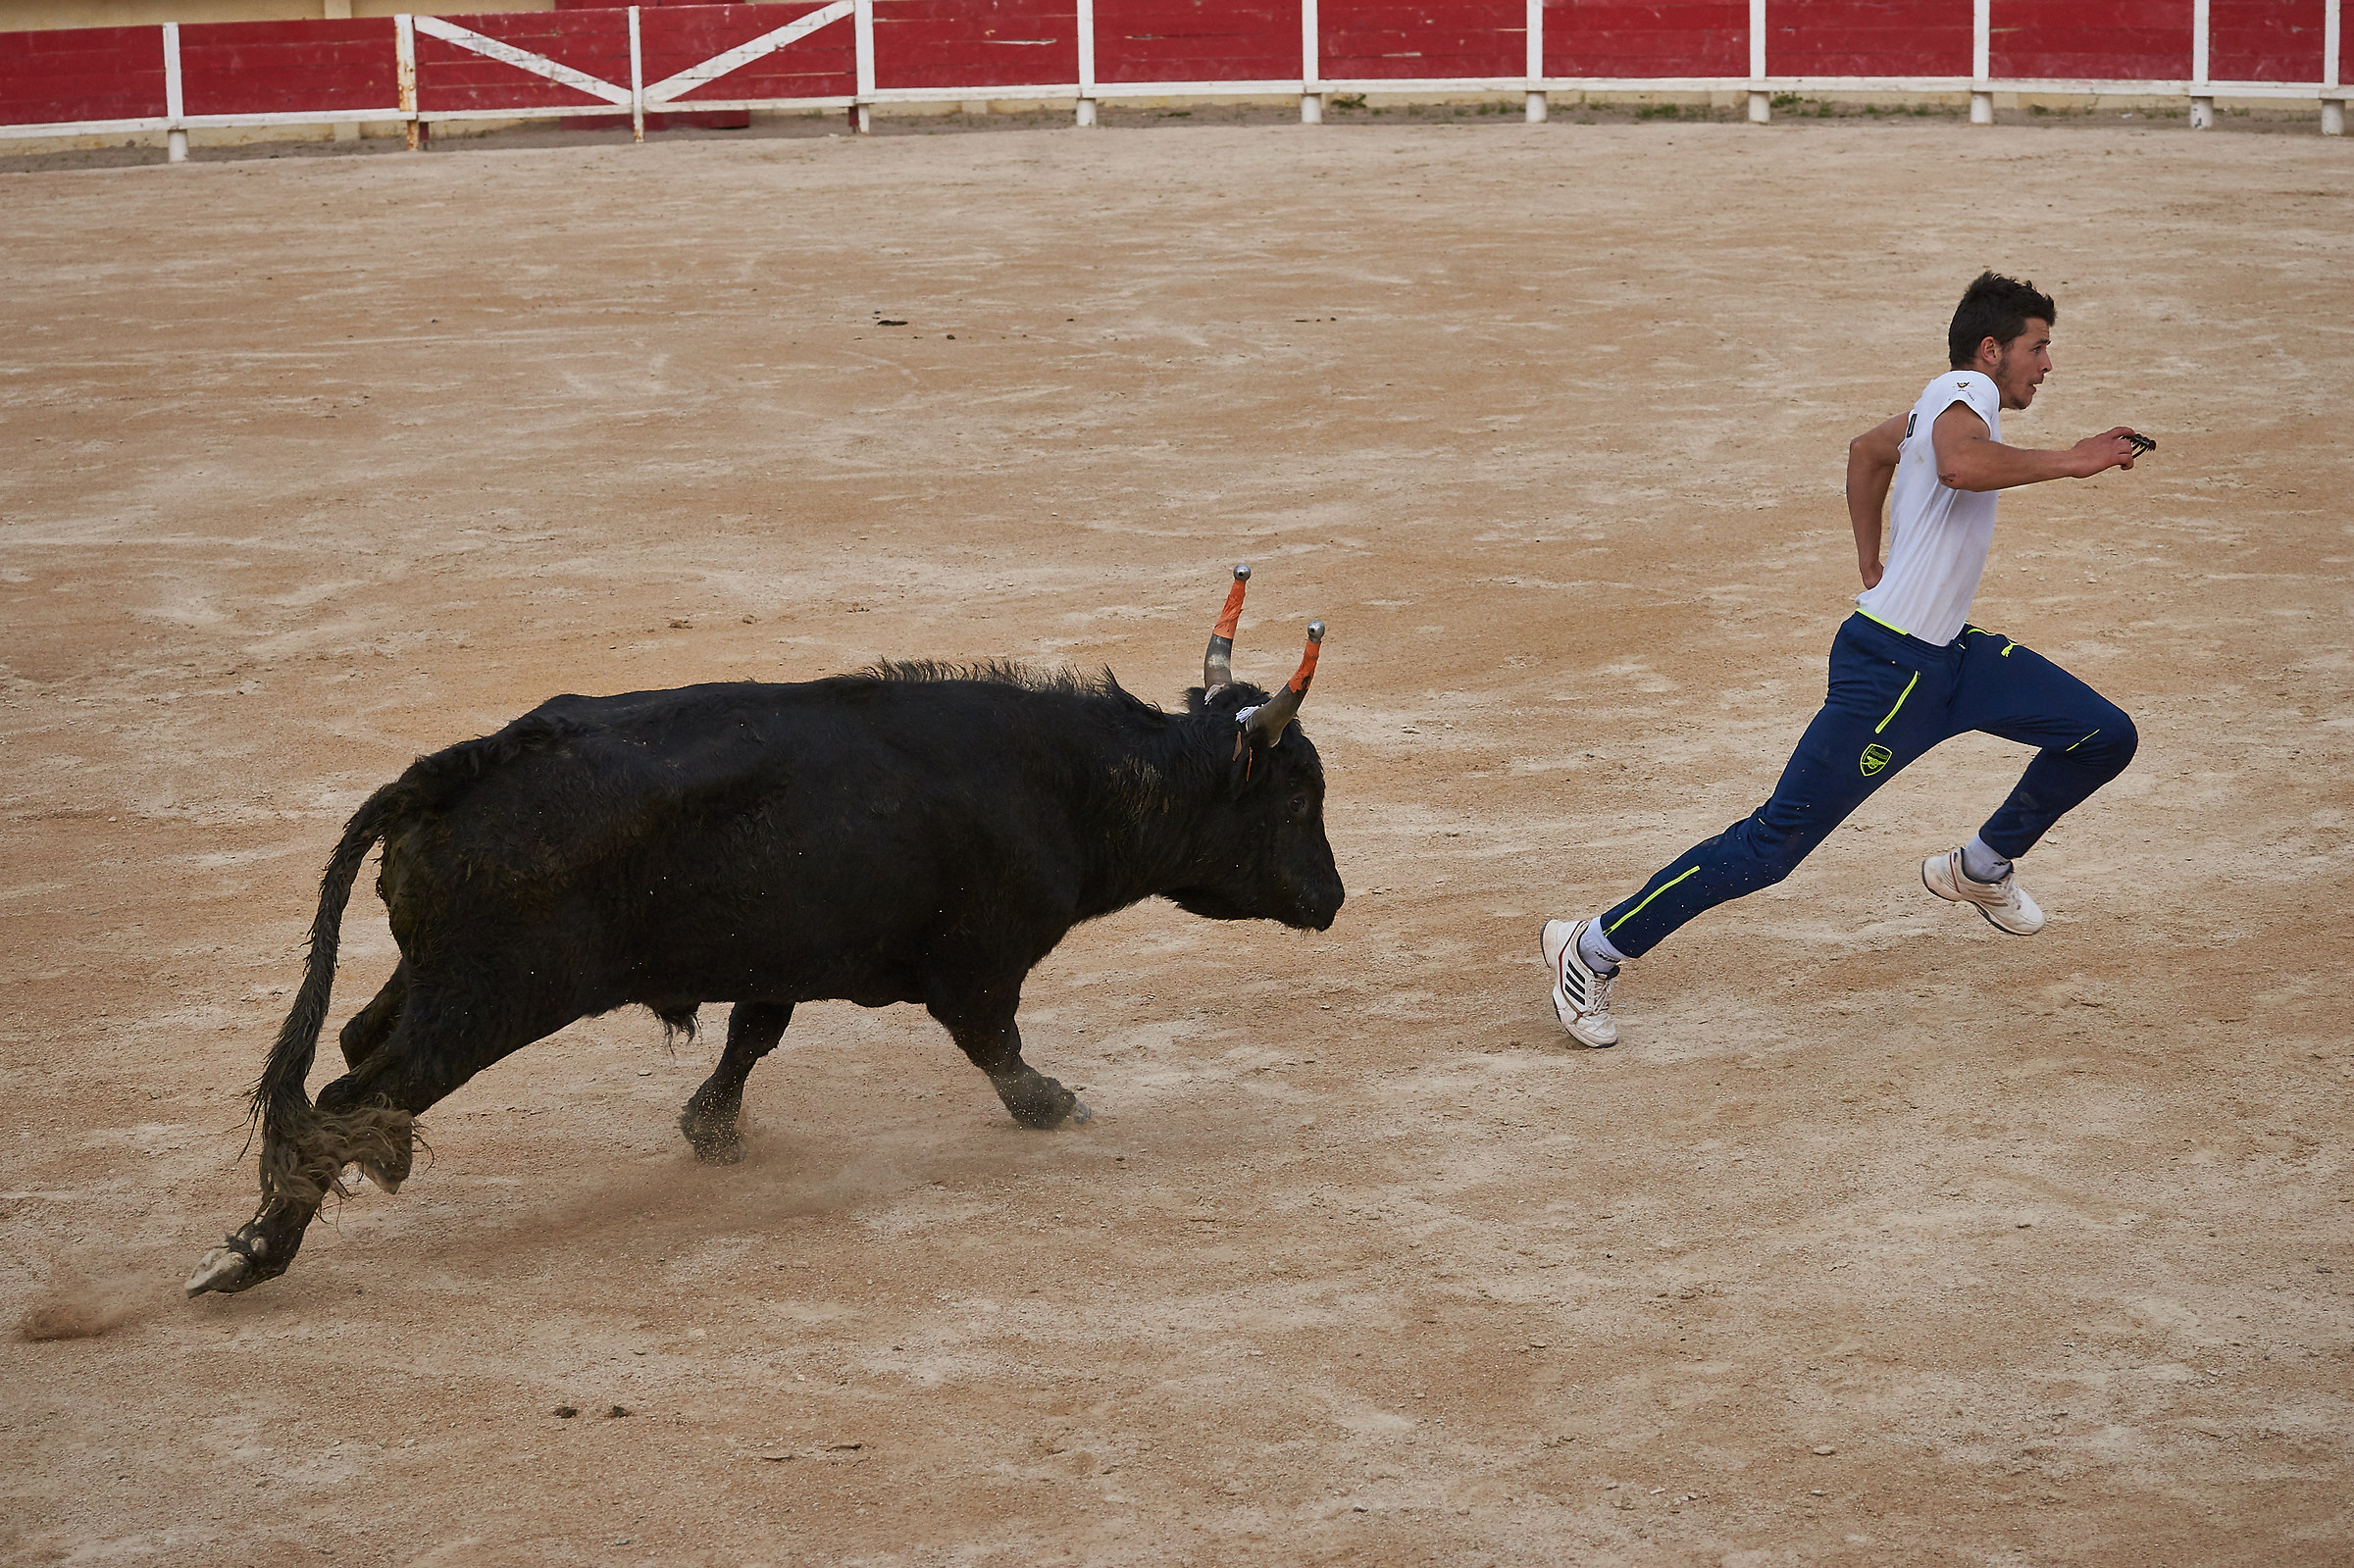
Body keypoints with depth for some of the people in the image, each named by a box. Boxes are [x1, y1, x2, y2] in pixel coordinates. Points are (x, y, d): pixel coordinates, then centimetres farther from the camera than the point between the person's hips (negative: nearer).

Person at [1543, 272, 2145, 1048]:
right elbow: (1961, 466, -36)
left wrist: (1874, 568, 38)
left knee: (2105, 737, 8)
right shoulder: (1964, 390, -12)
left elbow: (1867, 449, 34)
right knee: (1775, 844, -9)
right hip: (1888, 666, -10)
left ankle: (1980, 868, 28)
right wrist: (2067, 461, -27)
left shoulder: (1951, 402, 16)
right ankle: (1594, 947, 0)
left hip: (1951, 657, 10)